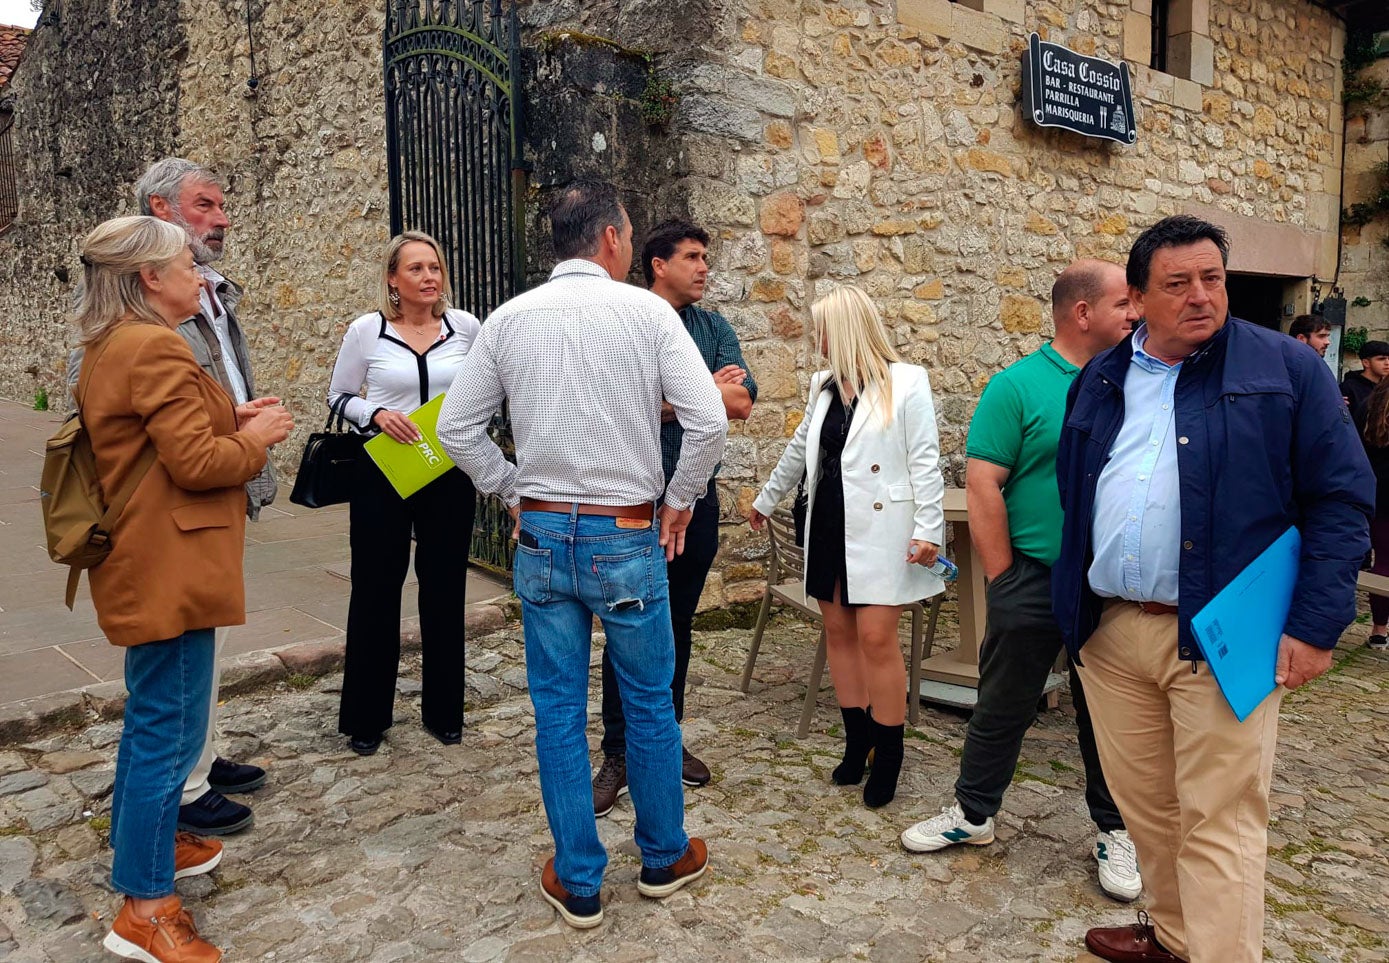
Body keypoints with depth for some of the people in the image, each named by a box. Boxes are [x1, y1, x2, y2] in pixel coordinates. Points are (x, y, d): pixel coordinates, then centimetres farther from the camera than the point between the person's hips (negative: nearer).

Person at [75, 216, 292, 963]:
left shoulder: (110, 347, 13)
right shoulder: (155, 349, -19)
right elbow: (196, 463, -23)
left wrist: (228, 418, 7)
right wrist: (256, 435, -6)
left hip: (147, 563, 11)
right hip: (169, 567, -11)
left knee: (151, 716, 23)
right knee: (169, 728, -3)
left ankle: (141, 839, 40)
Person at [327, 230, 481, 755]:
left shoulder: (466, 327, 0)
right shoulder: (365, 331, -4)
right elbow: (339, 397, 4)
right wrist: (376, 414, -15)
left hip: (449, 476, 2)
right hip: (382, 475, -1)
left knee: (444, 590, 9)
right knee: (376, 591, 7)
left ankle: (444, 711, 26)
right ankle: (366, 717, 23)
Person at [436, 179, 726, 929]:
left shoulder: (509, 319, 3)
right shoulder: (646, 312, -7)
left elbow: (456, 427, 4)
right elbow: (709, 420, -13)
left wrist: (514, 493, 13)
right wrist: (679, 500, 0)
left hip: (541, 535, 3)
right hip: (626, 536, -2)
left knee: (558, 712, 12)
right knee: (649, 704, 15)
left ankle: (578, 882, 25)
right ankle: (663, 858, 33)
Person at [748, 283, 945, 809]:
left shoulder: (907, 383, -6)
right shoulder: (824, 386, 13)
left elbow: (924, 461, -8)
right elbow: (799, 449, 25)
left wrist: (928, 528, -14)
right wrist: (765, 500, 33)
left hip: (880, 530, -7)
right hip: (829, 526, 7)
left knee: (876, 638, -7)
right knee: (838, 631, 9)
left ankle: (888, 757, 7)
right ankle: (856, 742, 22)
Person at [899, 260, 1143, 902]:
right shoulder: (1019, 386, -8)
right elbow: (982, 485, -11)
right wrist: (1003, 578, -10)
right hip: (1034, 580, -3)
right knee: (1004, 704, 11)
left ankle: (1114, 829, 33)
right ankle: (973, 813, 30)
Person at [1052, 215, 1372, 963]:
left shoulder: (1286, 368, -1)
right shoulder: (1099, 380, 11)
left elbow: (1341, 499, -4)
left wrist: (1315, 624, -11)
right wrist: (1072, 603, 14)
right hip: (1109, 631, 5)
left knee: (1218, 822, 1)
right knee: (1142, 803, 17)